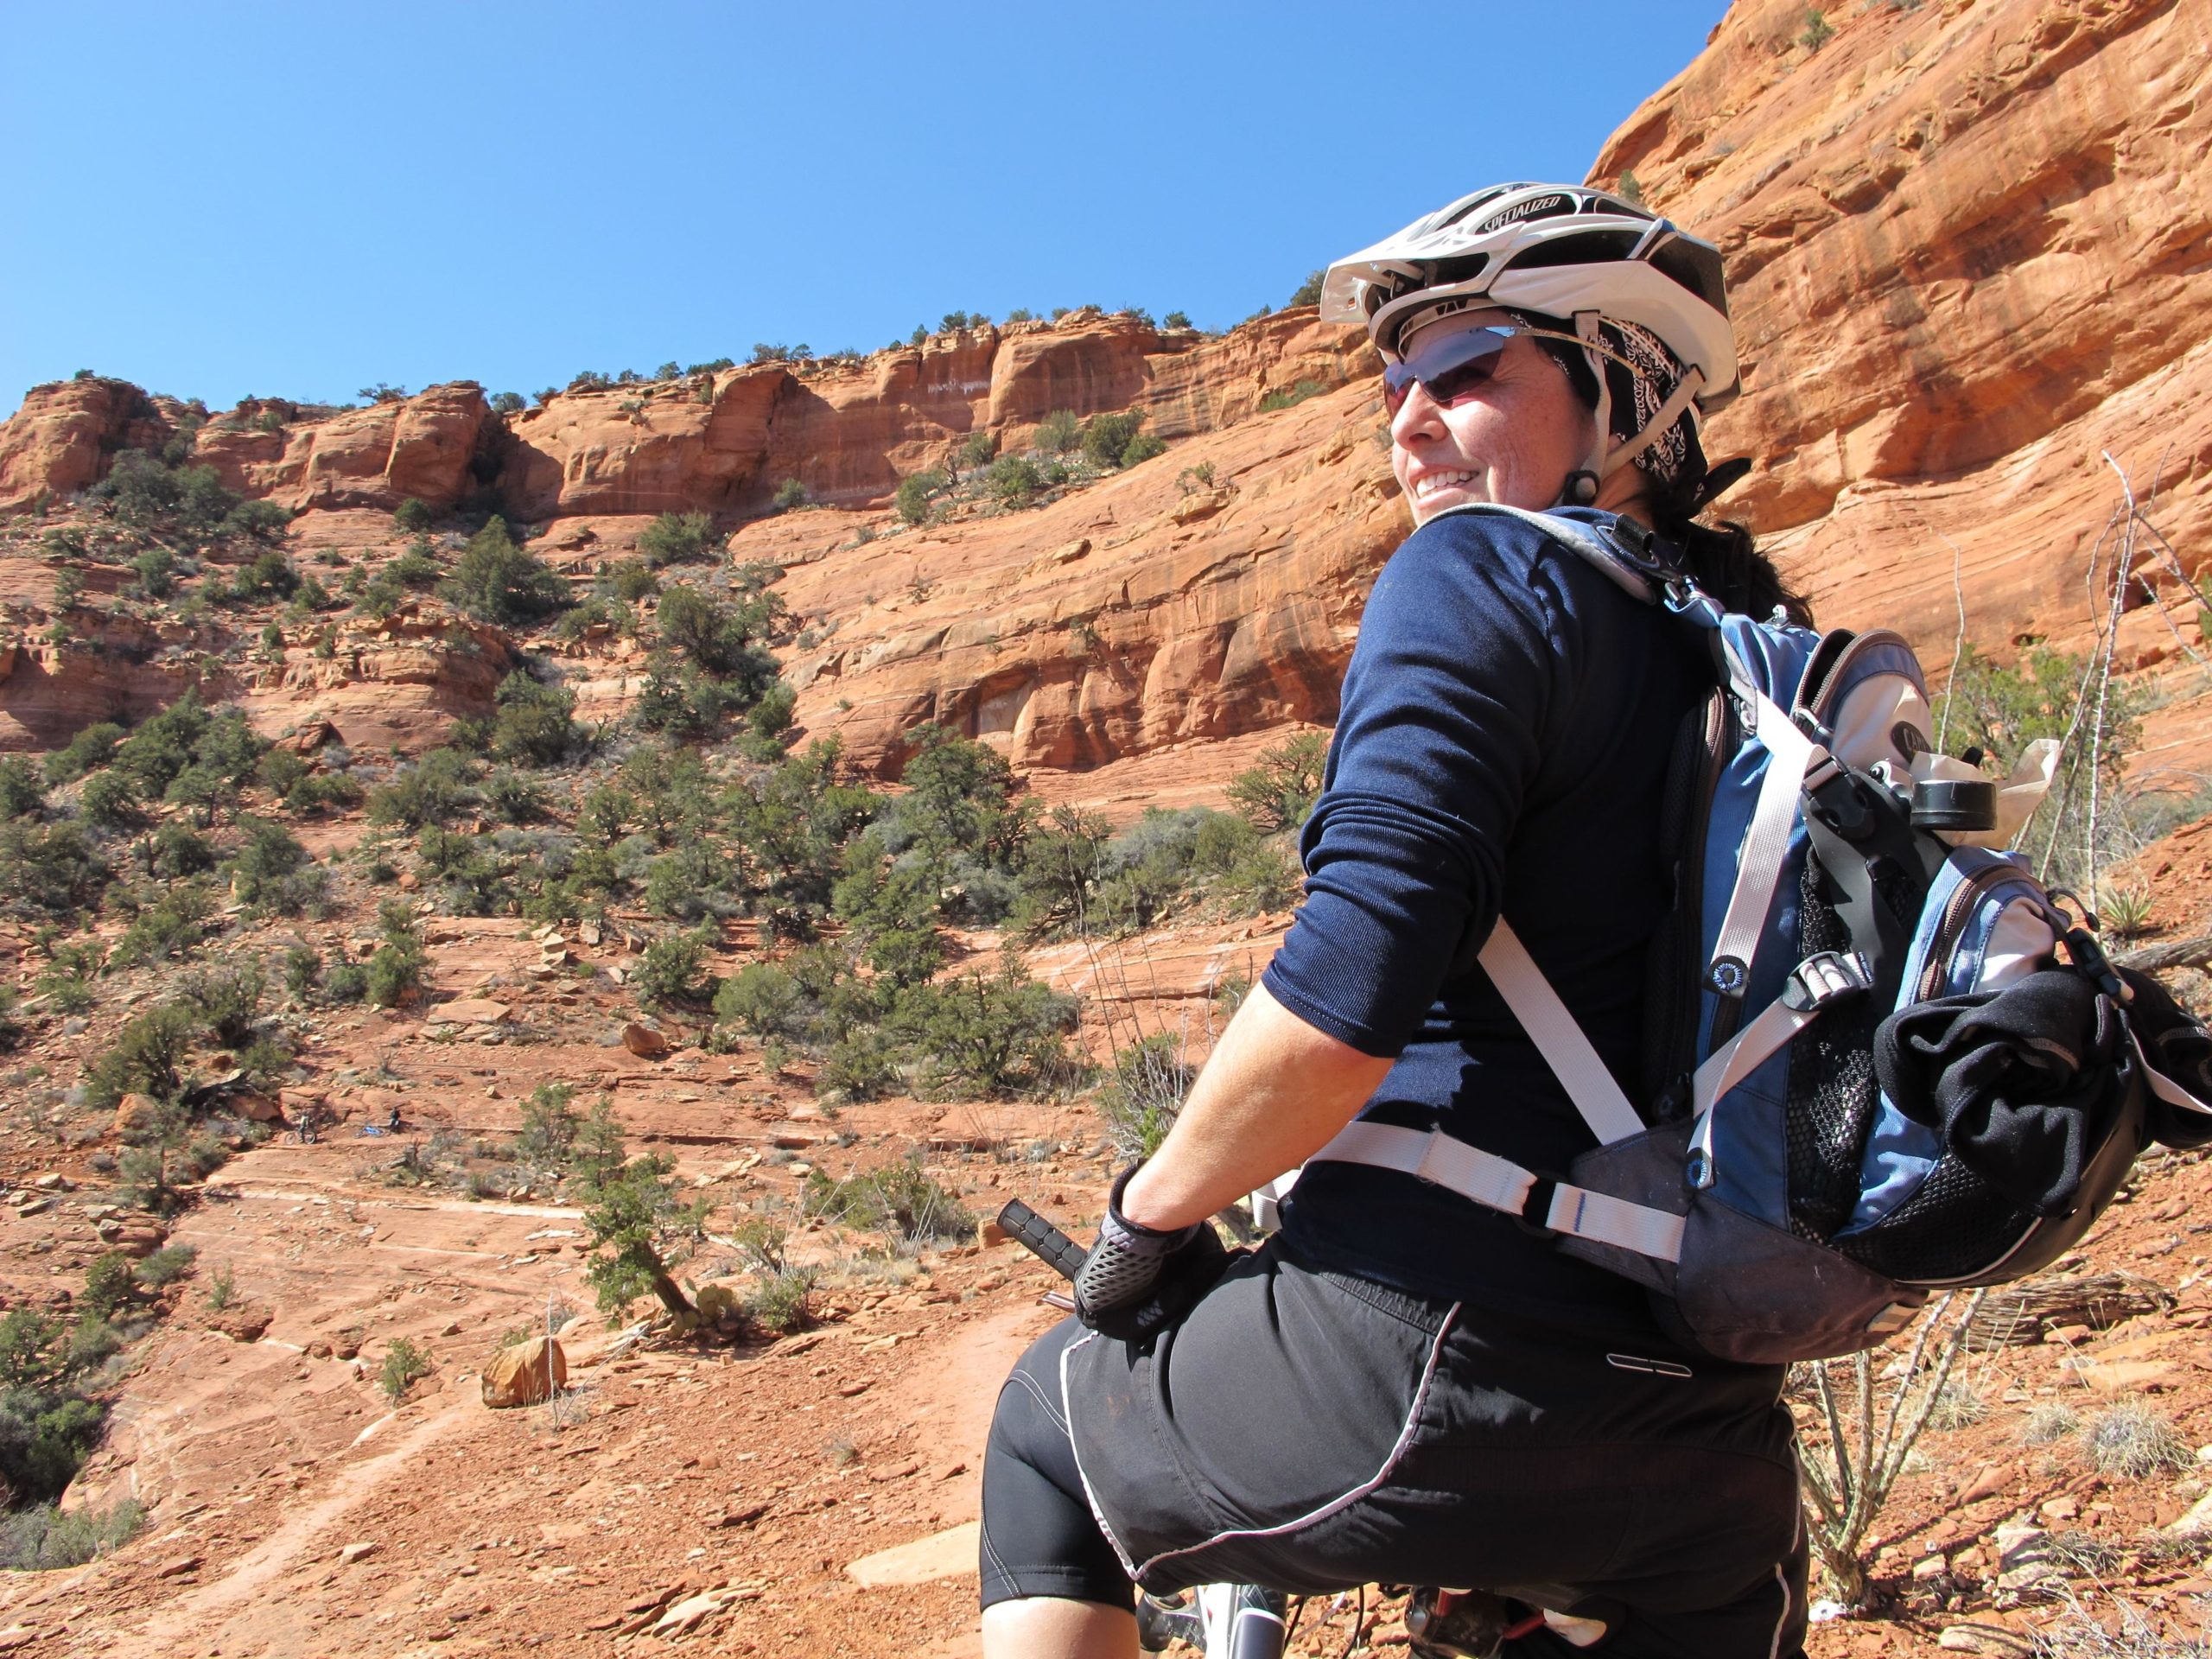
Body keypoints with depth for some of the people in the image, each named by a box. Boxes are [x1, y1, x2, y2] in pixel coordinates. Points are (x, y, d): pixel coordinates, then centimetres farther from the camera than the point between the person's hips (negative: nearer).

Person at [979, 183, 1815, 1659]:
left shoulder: (1481, 570, -11)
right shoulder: (1759, 641, 13)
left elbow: (1349, 992, -23)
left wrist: (1150, 1214, -7)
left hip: (1454, 1362, -7)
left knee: (1049, 1439, 19)